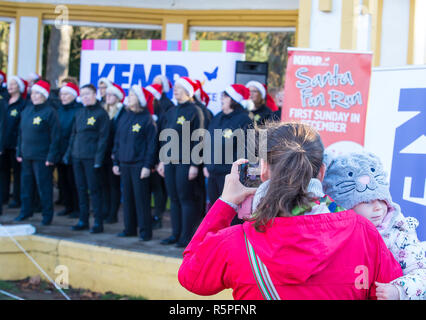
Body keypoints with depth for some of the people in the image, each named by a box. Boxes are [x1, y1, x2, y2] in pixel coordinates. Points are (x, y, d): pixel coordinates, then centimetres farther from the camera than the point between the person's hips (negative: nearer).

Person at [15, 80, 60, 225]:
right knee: (26, 183, 11)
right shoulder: (27, 110, 11)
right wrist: (19, 152, 13)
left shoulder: (50, 112, -9)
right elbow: (21, 132, 18)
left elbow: (55, 136, -11)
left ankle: (47, 215, 7)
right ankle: (26, 210, 24)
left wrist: (51, 157, -15)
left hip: (42, 157, -6)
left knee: (44, 186, -2)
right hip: (26, 156, 6)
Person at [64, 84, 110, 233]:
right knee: (81, 189, 10)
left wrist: (99, 158, -16)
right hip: (77, 156, 7)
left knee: (94, 190, -4)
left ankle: (98, 223, 0)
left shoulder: (101, 113, -6)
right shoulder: (80, 113, 13)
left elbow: (103, 137, -10)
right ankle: (83, 220, 18)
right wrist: (69, 152, 12)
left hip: (91, 158, -7)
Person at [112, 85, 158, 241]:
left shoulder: (147, 119, -6)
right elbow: (117, 141, 17)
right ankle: (129, 228, 17)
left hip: (139, 164, -6)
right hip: (124, 164, 6)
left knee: (141, 197, -5)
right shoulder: (124, 118, 13)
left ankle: (145, 231, 0)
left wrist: (148, 165, -15)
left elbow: (151, 143, -9)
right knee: (127, 197, 9)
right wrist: (116, 162, 11)